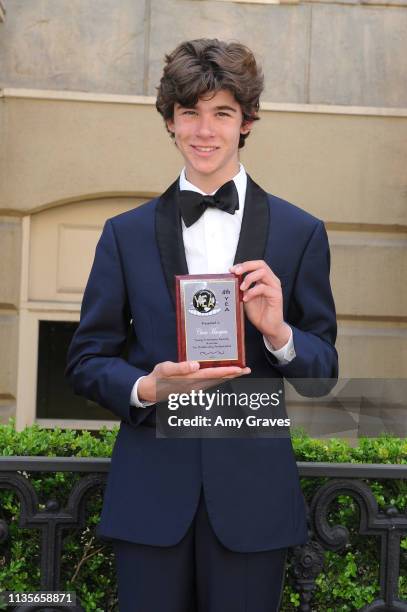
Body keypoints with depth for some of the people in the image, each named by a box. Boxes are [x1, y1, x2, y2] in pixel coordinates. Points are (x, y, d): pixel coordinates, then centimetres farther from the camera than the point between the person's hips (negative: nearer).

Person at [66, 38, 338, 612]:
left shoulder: (301, 234, 4)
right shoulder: (126, 233, 7)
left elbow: (325, 369, 6)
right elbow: (87, 359, 7)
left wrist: (279, 334, -16)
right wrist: (145, 388, -14)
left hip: (253, 494, 0)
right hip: (151, 493, 1)